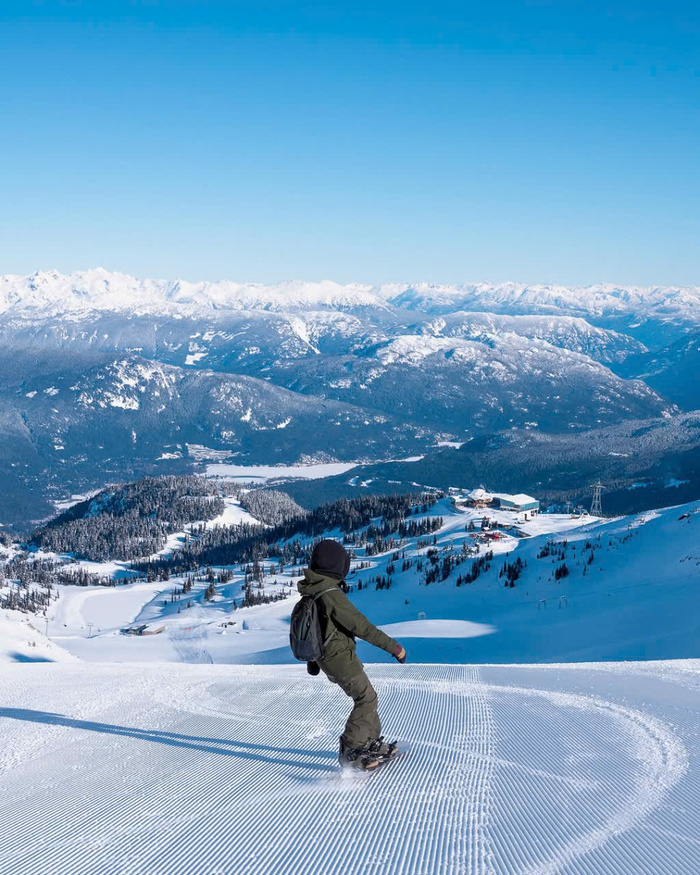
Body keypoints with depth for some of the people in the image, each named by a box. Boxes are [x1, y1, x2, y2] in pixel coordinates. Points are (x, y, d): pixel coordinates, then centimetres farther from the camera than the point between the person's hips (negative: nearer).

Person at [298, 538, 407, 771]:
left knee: (366, 697, 18)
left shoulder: (312, 591, 6)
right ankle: (349, 751, -1)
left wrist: (312, 660, 30)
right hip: (340, 658, -9)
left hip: (326, 656, 9)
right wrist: (393, 647, -17)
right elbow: (362, 626, -24)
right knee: (366, 698, -2)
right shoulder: (332, 594, -25)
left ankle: (372, 744, 26)